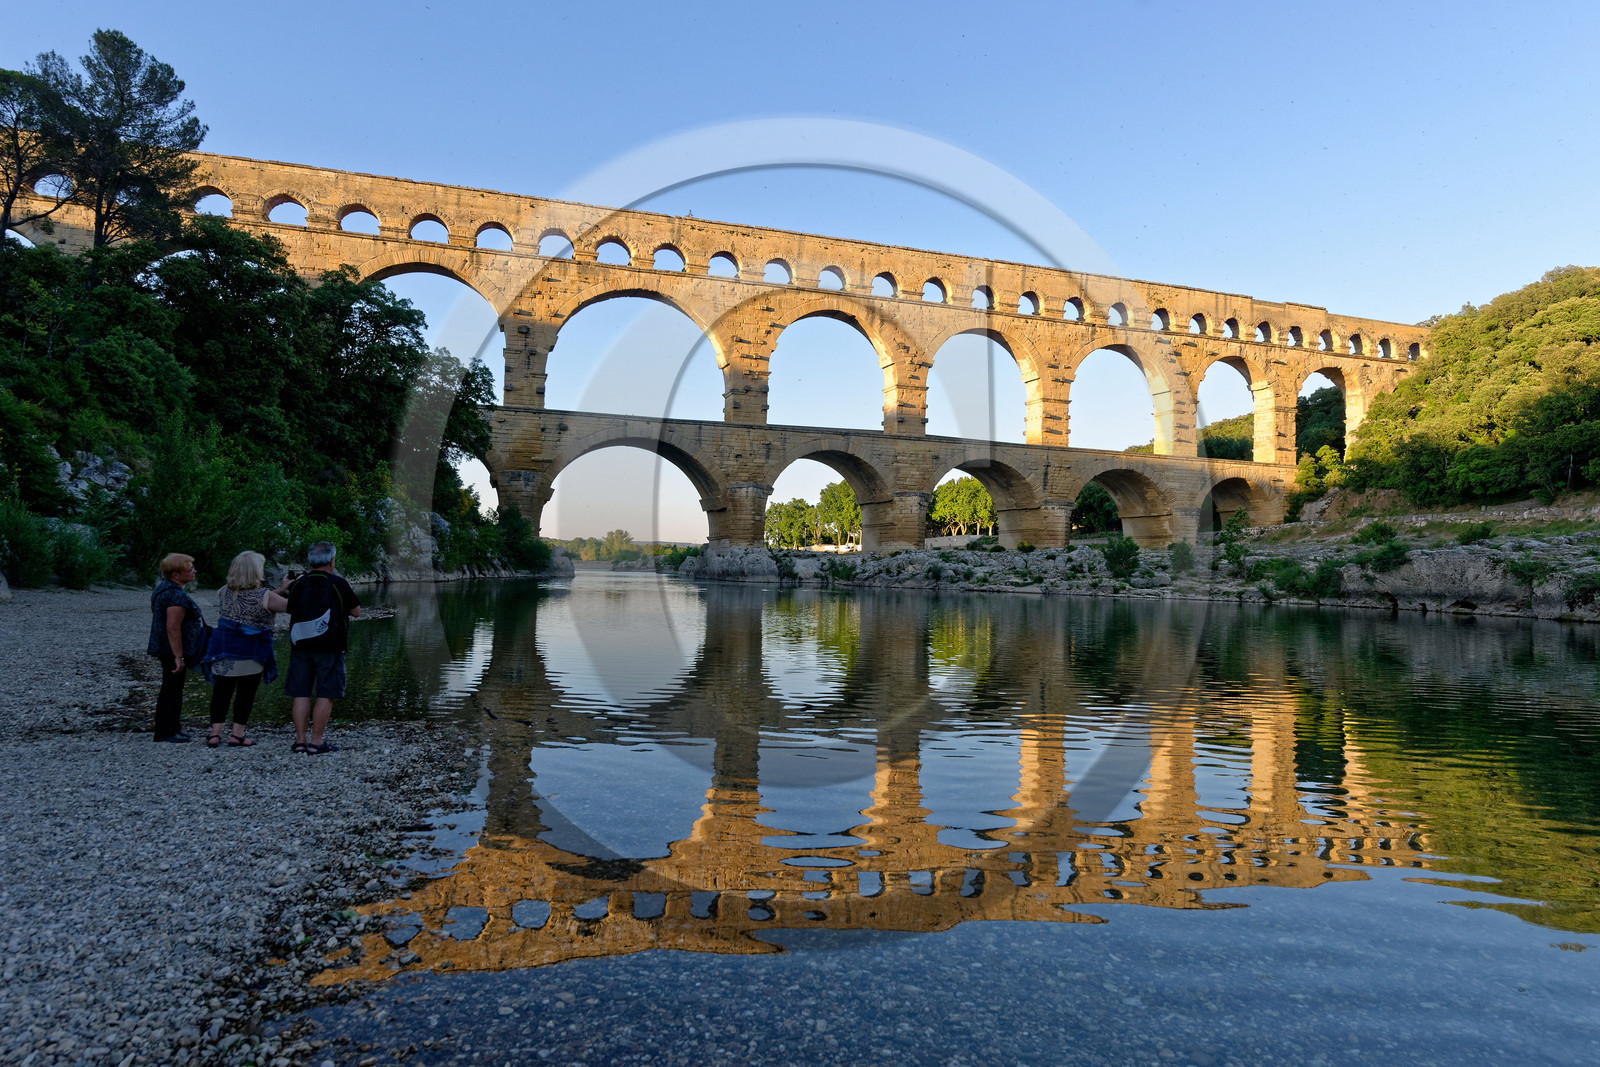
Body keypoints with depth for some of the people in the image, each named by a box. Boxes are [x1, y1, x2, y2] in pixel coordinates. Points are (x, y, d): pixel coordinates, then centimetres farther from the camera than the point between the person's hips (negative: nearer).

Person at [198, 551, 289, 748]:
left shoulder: (223, 592, 4)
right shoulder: (264, 596, -15)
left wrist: (280, 590, 13)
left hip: (223, 649, 4)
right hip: (251, 653, -4)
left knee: (221, 690, 11)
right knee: (246, 692, 5)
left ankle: (215, 733, 11)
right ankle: (237, 735, 8)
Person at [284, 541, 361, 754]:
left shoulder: (298, 583, 6)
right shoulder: (338, 584, -7)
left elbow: (292, 615, 14)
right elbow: (356, 612, 2)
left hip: (300, 646, 5)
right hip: (329, 648, -4)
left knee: (301, 694, 9)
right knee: (325, 696, 0)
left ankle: (300, 740, 12)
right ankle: (316, 742, 1)